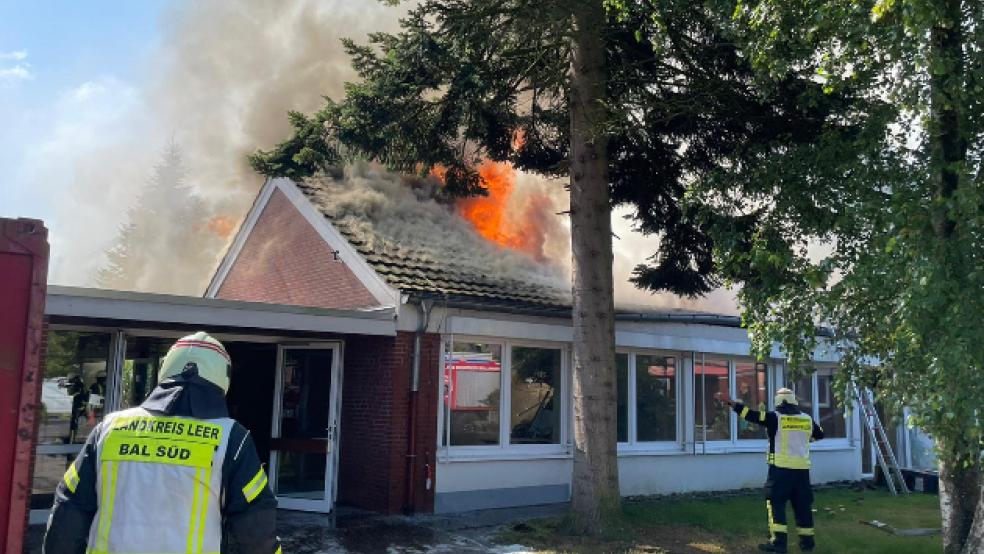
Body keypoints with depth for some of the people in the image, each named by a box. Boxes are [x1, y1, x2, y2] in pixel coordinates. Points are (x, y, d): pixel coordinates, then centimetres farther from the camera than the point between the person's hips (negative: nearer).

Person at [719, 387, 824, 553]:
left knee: (775, 503, 0)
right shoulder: (807, 419, 6)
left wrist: (731, 403, -3)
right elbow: (819, 434, 23)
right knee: (803, 505, 13)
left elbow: (751, 414, -9)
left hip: (781, 468, -4)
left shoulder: (775, 418, -8)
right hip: (802, 469, 4)